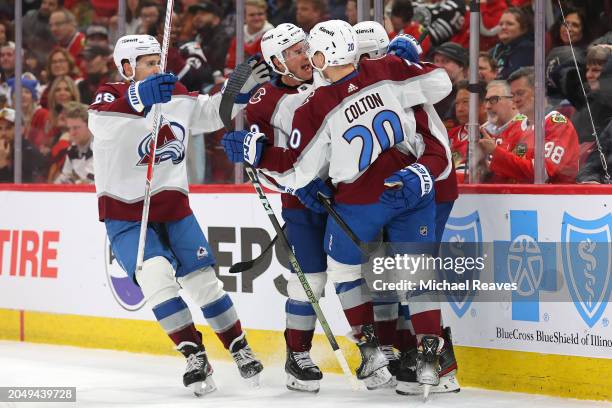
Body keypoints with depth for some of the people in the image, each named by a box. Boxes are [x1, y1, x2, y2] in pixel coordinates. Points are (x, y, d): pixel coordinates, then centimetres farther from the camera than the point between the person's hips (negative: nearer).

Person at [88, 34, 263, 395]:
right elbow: (102, 121, -37)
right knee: (156, 276, -23)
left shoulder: (177, 97, 3)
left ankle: (240, 348, 20)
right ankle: (194, 355, -20)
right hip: (125, 213, -4)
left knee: (203, 280, 5)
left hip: (173, 206, 4)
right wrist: (140, 96, -57)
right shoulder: (111, 96, -14)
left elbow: (212, 113, 17)